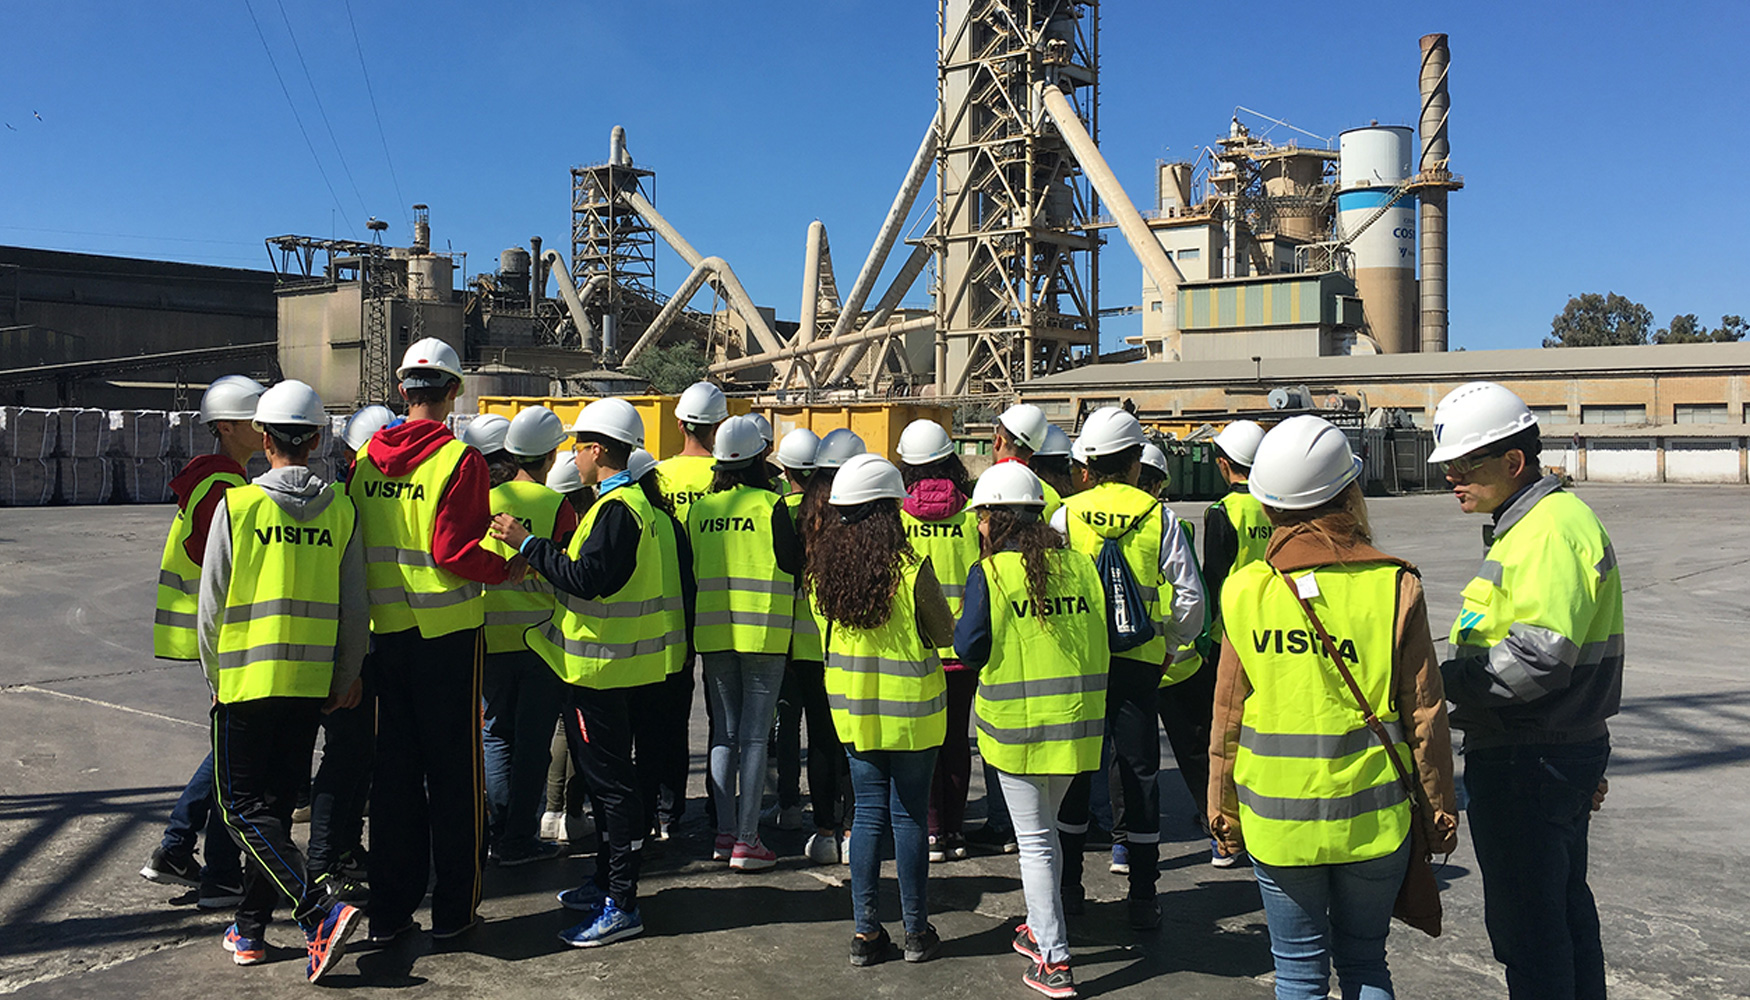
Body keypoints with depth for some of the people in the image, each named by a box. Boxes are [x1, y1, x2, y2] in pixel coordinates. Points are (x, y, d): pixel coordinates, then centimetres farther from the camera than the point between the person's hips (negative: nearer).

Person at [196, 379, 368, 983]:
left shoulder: (237, 505, -9)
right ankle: (250, 929, 23)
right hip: (312, 682, 4)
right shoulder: (341, 510, -1)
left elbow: (212, 604, -5)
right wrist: (348, 677, 15)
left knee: (244, 807, 3)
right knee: (276, 805, 15)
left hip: (246, 678, -4)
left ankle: (320, 912, -13)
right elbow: (355, 608, 3)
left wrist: (214, 676, 9)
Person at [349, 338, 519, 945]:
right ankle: (453, 907, 13)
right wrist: (508, 568, -4)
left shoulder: (366, 459, 5)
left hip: (385, 628, 5)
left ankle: (389, 910, 18)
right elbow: (455, 551, -19)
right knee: (453, 765, 6)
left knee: (393, 764, 12)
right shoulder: (460, 459, -12)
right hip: (446, 627, -5)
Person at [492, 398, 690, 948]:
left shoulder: (615, 509, -18)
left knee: (610, 779, -5)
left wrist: (527, 543, -20)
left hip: (604, 664, -10)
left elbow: (588, 578, -27)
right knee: (609, 774, 19)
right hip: (632, 662, 10)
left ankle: (621, 906, 1)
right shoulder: (647, 505, 12)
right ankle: (606, 881, 30)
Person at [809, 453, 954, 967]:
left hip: (852, 706, 4)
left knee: (868, 813, 13)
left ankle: (865, 931, 16)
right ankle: (916, 931, 18)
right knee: (909, 817, 7)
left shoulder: (821, 563, -5)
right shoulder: (911, 567, -17)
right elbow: (944, 633, -6)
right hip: (910, 708, -4)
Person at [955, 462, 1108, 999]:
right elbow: (1105, 639, 7)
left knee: (1034, 840, 4)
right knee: (1046, 827, 22)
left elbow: (970, 649, -11)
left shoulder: (989, 574, -11)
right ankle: (1041, 929, 35)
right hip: (1077, 721, 5)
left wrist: (960, 629, 9)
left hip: (1018, 725, -5)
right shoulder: (1080, 564, 3)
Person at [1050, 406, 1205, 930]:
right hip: (1139, 663, 0)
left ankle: (1068, 886, 20)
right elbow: (1191, 598, -4)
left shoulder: (1067, 514, -4)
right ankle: (1142, 898, 11)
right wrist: (1173, 649, 11)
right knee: (1140, 774, 8)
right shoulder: (1159, 516, -4)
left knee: (1073, 769, 12)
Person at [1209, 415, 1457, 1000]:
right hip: (1373, 816, 0)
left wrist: (1223, 808, 10)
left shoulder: (1244, 590, -9)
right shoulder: (1395, 586, -10)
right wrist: (1439, 808, 8)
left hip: (1277, 818, 0)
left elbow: (1228, 715, -2)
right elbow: (1425, 714, -4)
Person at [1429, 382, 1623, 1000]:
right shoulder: (1526, 524, 13)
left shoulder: (1551, 530, -20)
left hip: (1527, 763, -11)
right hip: (1566, 749, 11)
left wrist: (1443, 680, -19)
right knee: (1565, 902, 22)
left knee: (1527, 924, 0)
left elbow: (1539, 661, -29)